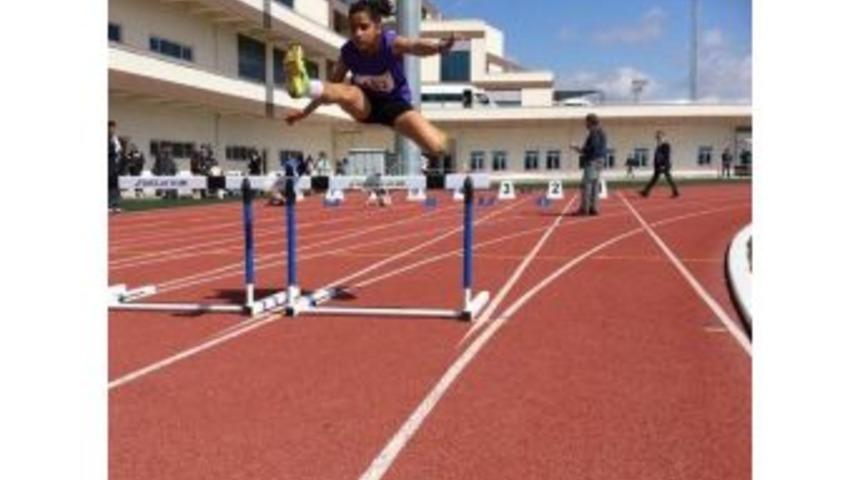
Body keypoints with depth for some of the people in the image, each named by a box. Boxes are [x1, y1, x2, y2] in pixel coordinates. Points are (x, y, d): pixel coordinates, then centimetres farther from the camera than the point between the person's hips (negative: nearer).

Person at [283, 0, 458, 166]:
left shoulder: (392, 43, -28)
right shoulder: (348, 51, -18)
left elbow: (417, 46, -51)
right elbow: (332, 86, -3)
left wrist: (440, 46, -74)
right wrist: (305, 112, -2)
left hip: (395, 105, -1)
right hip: (365, 104, 1)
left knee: (438, 147, -18)